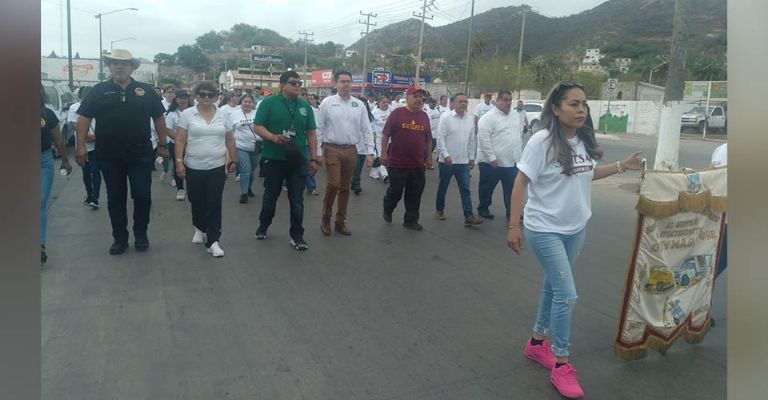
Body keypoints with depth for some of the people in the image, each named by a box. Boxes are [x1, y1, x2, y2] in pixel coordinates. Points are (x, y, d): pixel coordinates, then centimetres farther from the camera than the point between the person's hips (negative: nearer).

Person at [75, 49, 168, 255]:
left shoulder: (146, 91, 4)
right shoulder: (99, 91, 3)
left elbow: (159, 118, 8)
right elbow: (84, 118, 2)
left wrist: (163, 145, 5)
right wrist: (81, 146, -7)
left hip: (141, 155, -1)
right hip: (109, 157, 1)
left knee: (142, 196, 2)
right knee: (115, 199, 9)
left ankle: (141, 234, 21)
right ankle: (119, 238, 21)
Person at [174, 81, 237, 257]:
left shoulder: (223, 114, 3)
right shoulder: (187, 114, -2)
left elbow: (230, 140, 9)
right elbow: (180, 140, -3)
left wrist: (233, 160, 9)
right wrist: (179, 162, -9)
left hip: (217, 168, 0)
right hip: (194, 168, 0)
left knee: (214, 205, -1)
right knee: (196, 202, 14)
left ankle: (213, 241, 2)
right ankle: (199, 228, 39)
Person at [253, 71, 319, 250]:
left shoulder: (305, 106, 7)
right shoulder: (269, 103, -3)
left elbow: (311, 133, 10)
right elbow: (258, 127, -6)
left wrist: (314, 158, 5)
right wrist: (273, 137, -24)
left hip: (298, 160, 2)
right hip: (274, 159, -2)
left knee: (297, 200, 4)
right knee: (270, 196, 13)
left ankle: (297, 236, 15)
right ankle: (263, 227, 35)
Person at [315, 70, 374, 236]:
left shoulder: (359, 105, 5)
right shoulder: (327, 103, -2)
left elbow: (366, 129, 5)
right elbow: (319, 129, -2)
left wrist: (370, 152, -2)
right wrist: (318, 152, -5)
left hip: (351, 150, 3)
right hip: (332, 149, -3)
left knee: (345, 187, 10)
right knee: (333, 185, -11)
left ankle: (340, 222, 22)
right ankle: (326, 217, 12)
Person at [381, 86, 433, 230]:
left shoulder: (424, 116, 9)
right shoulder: (397, 113, -5)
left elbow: (428, 139, 15)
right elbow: (385, 134, -4)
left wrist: (429, 157, 14)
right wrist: (383, 153, -8)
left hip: (418, 165, 4)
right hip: (397, 163, -4)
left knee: (415, 195, 8)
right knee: (395, 191, 7)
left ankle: (411, 220, 21)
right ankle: (387, 210, 35)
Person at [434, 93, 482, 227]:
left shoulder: (470, 119, 6)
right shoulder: (446, 117, -9)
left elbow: (472, 140, 11)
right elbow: (440, 138, -13)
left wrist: (472, 157, 10)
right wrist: (445, 155, -19)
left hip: (463, 162, 4)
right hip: (447, 160, -4)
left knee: (465, 189, -1)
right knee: (443, 187, 11)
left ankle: (468, 216, -3)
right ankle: (440, 210, 30)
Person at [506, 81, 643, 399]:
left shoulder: (584, 141, -1)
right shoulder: (542, 140, -19)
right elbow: (521, 184, -15)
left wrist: (622, 166, 7)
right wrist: (514, 226, -16)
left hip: (575, 229, 7)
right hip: (545, 229, -6)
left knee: (553, 286, 18)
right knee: (567, 295, -7)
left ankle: (537, 342, 37)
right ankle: (560, 364, 10)